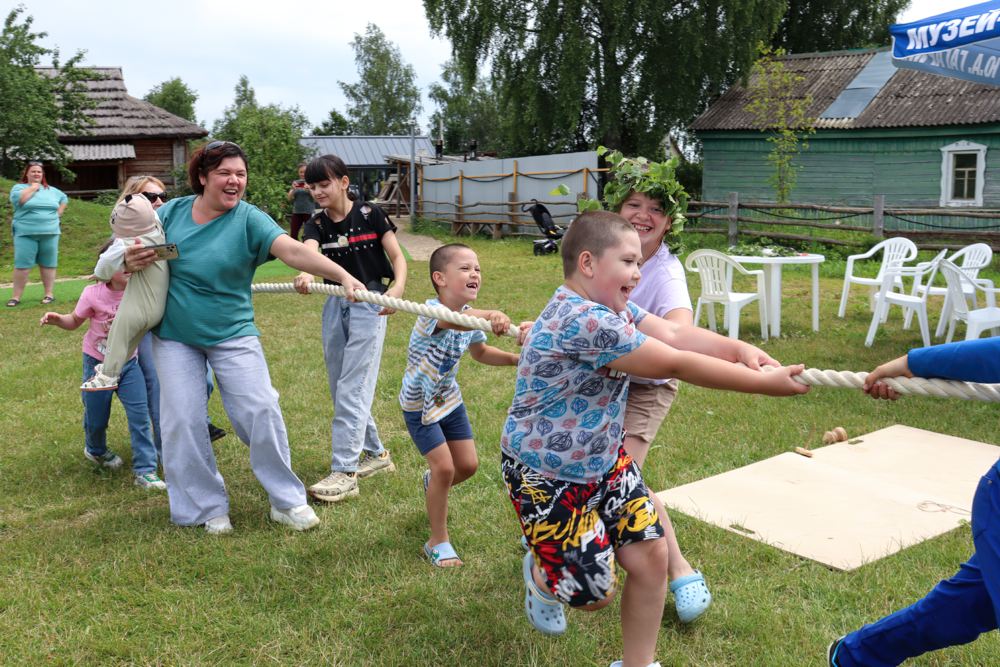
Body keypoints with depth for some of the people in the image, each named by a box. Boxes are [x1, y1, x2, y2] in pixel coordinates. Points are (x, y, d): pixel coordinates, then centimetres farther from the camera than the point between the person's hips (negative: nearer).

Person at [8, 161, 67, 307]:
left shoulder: (52, 190, 15)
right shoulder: (19, 187, 3)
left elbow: (64, 199, 28)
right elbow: (19, 199, -17)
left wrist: (58, 213, 13)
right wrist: (33, 188, -6)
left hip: (49, 233, 3)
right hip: (26, 234, -3)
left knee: (48, 264, 5)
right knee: (22, 264, -6)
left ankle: (49, 294, 12)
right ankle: (15, 296, -2)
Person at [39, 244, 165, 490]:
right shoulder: (93, 294, -17)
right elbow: (74, 322, -3)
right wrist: (56, 319, -23)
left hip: (128, 363, 1)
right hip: (98, 364, -1)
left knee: (140, 416, -8)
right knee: (97, 418, 14)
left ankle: (145, 471, -1)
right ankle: (96, 450, 48)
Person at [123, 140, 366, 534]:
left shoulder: (249, 219, -13)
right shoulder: (172, 212, -3)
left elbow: (293, 250, -29)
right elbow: (134, 252, 10)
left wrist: (342, 275, -45)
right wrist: (129, 260, -15)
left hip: (232, 335, -2)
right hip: (175, 338, 3)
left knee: (261, 411, -7)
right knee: (183, 422, 1)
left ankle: (287, 501, 10)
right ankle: (208, 507, 18)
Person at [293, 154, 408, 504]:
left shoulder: (369, 214, -6)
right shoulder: (317, 224, 3)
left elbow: (397, 256, -6)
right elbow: (308, 252, -19)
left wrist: (398, 287, -27)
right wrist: (305, 275, -43)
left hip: (369, 302, -6)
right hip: (335, 304, 6)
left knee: (353, 387, -11)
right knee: (340, 387, 11)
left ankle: (344, 471, -9)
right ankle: (376, 454, 27)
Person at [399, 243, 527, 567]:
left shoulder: (470, 316, -7)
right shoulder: (431, 311, -31)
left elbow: (480, 351, 13)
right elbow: (453, 320, -56)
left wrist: (516, 359, -2)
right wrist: (488, 316, -76)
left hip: (450, 399, 7)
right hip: (419, 404, -7)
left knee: (468, 465, 10)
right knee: (444, 467, -14)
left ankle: (432, 484, 45)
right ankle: (438, 542, 5)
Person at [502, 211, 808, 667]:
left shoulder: (610, 306, 1)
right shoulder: (584, 320, -31)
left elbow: (674, 335, -7)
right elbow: (676, 365, -28)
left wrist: (739, 349, -24)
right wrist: (764, 383, -22)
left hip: (604, 463, 9)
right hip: (547, 477, -9)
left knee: (650, 554, 2)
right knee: (594, 593, 0)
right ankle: (540, 573, 35)